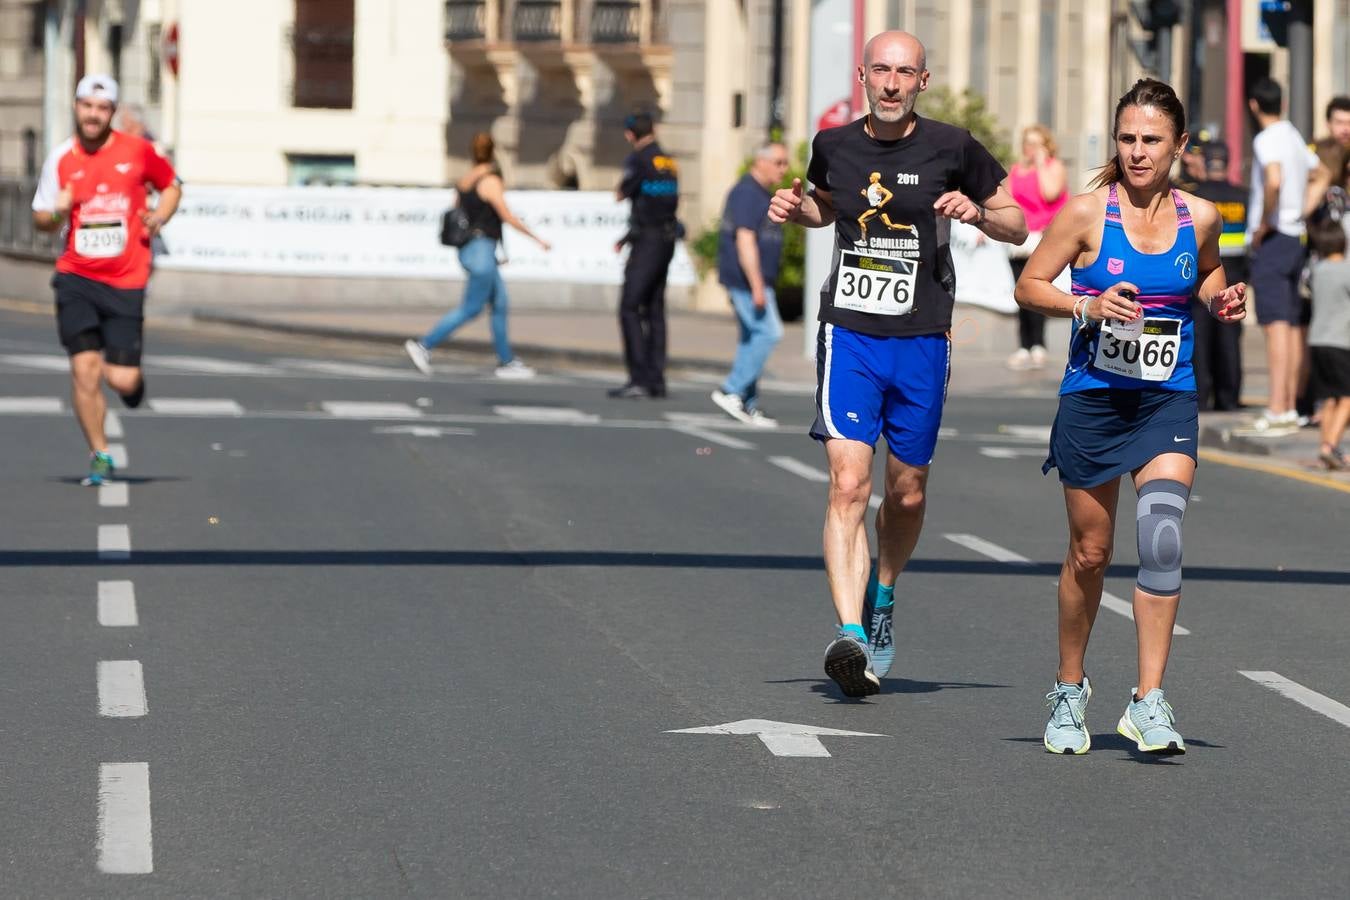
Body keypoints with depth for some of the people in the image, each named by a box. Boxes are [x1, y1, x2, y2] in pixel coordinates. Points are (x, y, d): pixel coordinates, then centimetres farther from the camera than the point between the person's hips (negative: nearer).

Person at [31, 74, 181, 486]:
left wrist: (157, 218, -1)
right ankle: (100, 456, 8)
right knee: (84, 367, -9)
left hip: (126, 282, -1)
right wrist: (57, 211, -11)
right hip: (77, 278, 1)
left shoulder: (138, 151, 0)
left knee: (122, 381, -7)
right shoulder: (61, 158, 3)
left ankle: (133, 378, 32)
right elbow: (41, 219, 11)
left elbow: (172, 186, 17)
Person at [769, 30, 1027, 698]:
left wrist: (977, 212, -13)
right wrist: (798, 209, 6)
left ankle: (882, 599, 40)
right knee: (849, 485, -16)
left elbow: (1017, 227, 7)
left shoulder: (951, 148, -2)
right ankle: (850, 635, -25)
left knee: (907, 494, 11)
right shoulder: (834, 145, 5)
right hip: (849, 335, 0)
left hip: (922, 341, 0)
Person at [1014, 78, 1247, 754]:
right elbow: (1030, 285, -1)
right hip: (1093, 396, -1)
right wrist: (1088, 307, -17)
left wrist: (1222, 301, 0)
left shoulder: (1199, 217, 1)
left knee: (1162, 534, -19)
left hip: (1168, 400, 1)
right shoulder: (1088, 211, -7)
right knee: (1089, 553, 9)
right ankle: (1069, 689, 30)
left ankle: (1150, 701, -16)